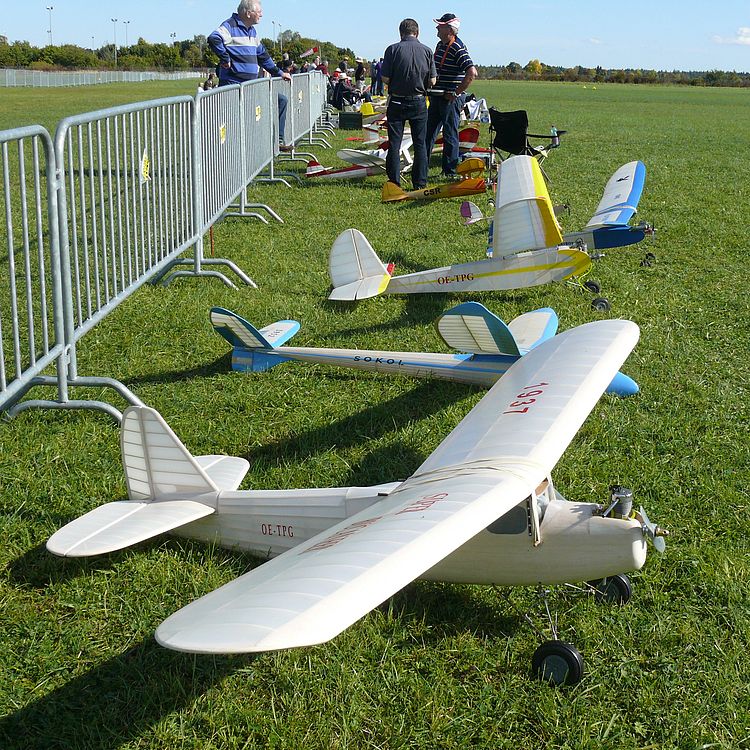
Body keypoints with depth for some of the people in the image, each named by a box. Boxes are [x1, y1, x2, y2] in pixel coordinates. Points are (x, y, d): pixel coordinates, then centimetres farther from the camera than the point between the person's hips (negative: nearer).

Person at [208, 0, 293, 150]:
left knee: (281, 100, 9)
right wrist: (226, 60, -22)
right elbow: (214, 39, -30)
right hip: (233, 85, -9)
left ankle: (278, 140, 11)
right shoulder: (231, 26, -10)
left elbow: (263, 55, 28)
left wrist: (279, 73, 29)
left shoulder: (252, 31, 18)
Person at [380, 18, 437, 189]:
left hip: (397, 102, -1)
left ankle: (394, 182, 5)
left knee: (394, 143, 6)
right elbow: (432, 81, -2)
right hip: (419, 103, 1)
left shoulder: (393, 50, -8)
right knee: (420, 143, 9)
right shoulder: (427, 51, -2)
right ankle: (420, 183, 8)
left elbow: (385, 78, -9)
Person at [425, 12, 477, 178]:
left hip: (451, 99, -9)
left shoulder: (458, 49, -16)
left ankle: (450, 171, 7)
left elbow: (472, 73, -26)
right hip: (436, 97, 9)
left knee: (450, 135, -1)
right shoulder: (440, 45, 12)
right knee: (428, 133, 14)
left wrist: (456, 93, -21)